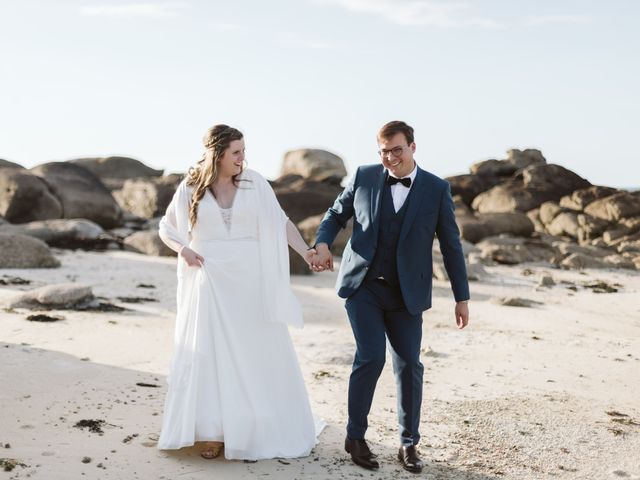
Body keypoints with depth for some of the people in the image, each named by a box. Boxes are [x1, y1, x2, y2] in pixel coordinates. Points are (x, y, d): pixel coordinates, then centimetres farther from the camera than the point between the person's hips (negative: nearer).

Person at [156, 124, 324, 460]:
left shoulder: (254, 183, 0)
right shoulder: (191, 187, 0)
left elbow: (281, 223, -2)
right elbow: (166, 227, 10)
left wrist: (306, 251, -15)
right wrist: (183, 249, -9)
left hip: (249, 281, 1)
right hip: (209, 281, -1)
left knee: (259, 353, 6)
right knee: (210, 354, 4)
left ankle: (261, 429, 21)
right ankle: (212, 432, 12)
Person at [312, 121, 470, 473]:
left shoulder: (436, 189, -1)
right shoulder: (364, 177, 1)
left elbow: (451, 245, 2)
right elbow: (336, 214, 12)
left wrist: (461, 297, 2)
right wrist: (322, 243, -9)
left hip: (406, 294, 1)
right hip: (363, 286, 0)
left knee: (408, 365, 1)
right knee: (371, 358, -11)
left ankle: (408, 444, 18)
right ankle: (355, 436, 7)